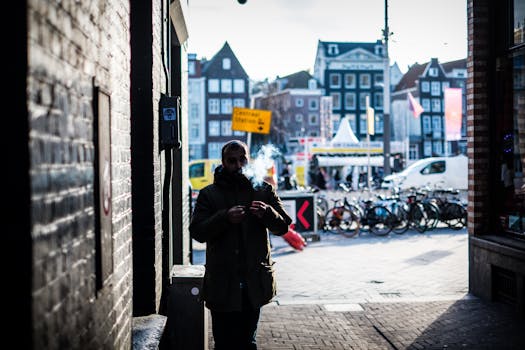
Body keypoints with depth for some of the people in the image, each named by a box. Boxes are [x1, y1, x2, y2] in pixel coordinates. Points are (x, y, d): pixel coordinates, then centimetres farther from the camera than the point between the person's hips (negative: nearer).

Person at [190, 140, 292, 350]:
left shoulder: (263, 190, 8)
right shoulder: (209, 194, 4)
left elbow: (283, 227, 3)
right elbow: (197, 232, -5)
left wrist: (267, 213, -19)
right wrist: (225, 218, -22)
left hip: (254, 283, 1)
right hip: (222, 283, -1)